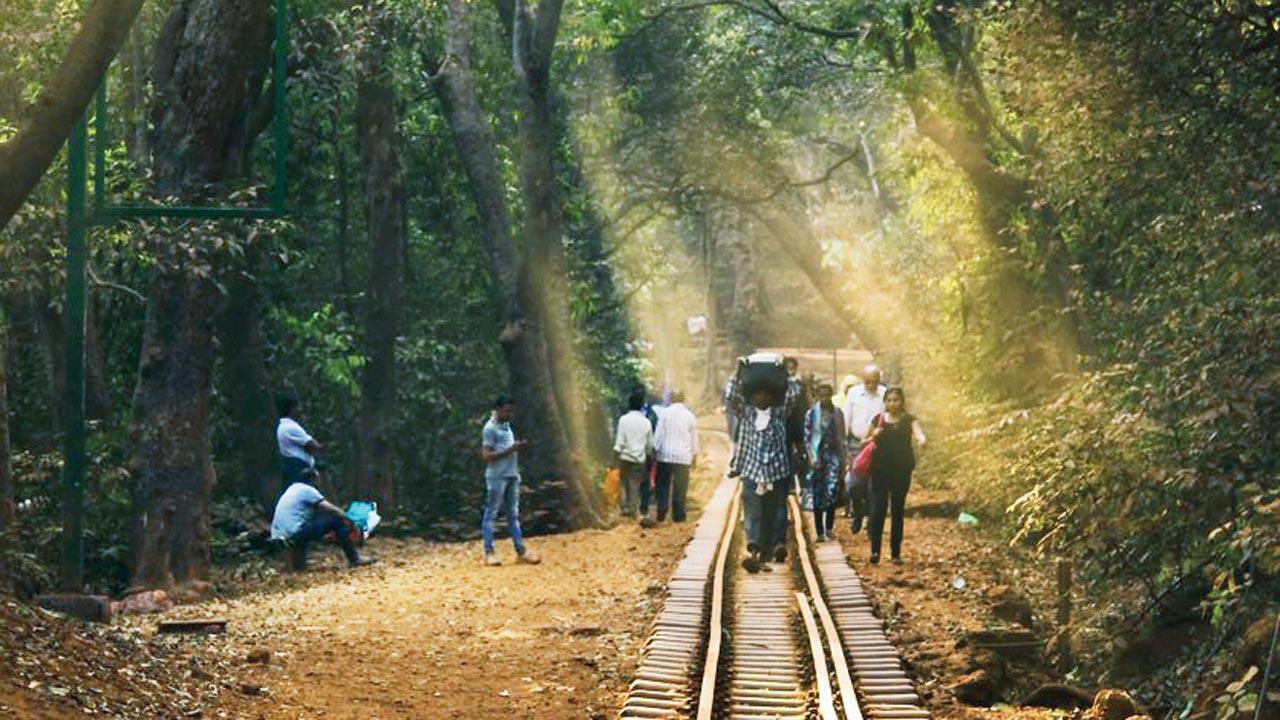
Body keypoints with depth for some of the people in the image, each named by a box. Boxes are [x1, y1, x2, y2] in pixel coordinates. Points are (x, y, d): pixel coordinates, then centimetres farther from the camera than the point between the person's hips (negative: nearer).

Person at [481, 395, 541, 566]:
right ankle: (489, 552, 0)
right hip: (497, 477, -9)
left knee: (513, 514, 9)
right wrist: (510, 450, -21)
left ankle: (521, 551, 10)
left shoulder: (507, 426, 15)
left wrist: (518, 448, 3)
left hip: (512, 475, 9)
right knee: (491, 514, -2)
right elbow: (487, 455, -16)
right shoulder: (490, 428, -11)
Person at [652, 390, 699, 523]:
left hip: (666, 455, -1)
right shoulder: (690, 416, 2)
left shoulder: (666, 413, -4)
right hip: (684, 457, 1)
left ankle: (661, 514, 0)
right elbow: (694, 437, 8)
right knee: (680, 488, 4)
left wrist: (655, 449, 4)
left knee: (663, 486, 8)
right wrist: (694, 454, 18)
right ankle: (678, 516, 3)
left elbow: (659, 433, -4)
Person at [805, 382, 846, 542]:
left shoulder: (837, 413, 7)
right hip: (817, 457, -1)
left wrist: (843, 459, 8)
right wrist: (811, 457, -9)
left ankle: (829, 528, 1)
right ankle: (819, 531, 8)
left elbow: (842, 437, 11)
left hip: (833, 455, 1)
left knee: (832, 490, -12)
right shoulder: (812, 413, 1)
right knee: (818, 495, 2)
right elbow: (807, 437, 0)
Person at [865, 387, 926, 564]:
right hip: (880, 470, 0)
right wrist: (873, 436, -8)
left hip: (902, 471, 0)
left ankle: (896, 553, 12)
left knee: (898, 511, 5)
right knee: (878, 509, -9)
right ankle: (875, 550, -8)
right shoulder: (878, 420, 6)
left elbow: (918, 433, -17)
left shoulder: (909, 420, 2)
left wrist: (921, 440, -41)